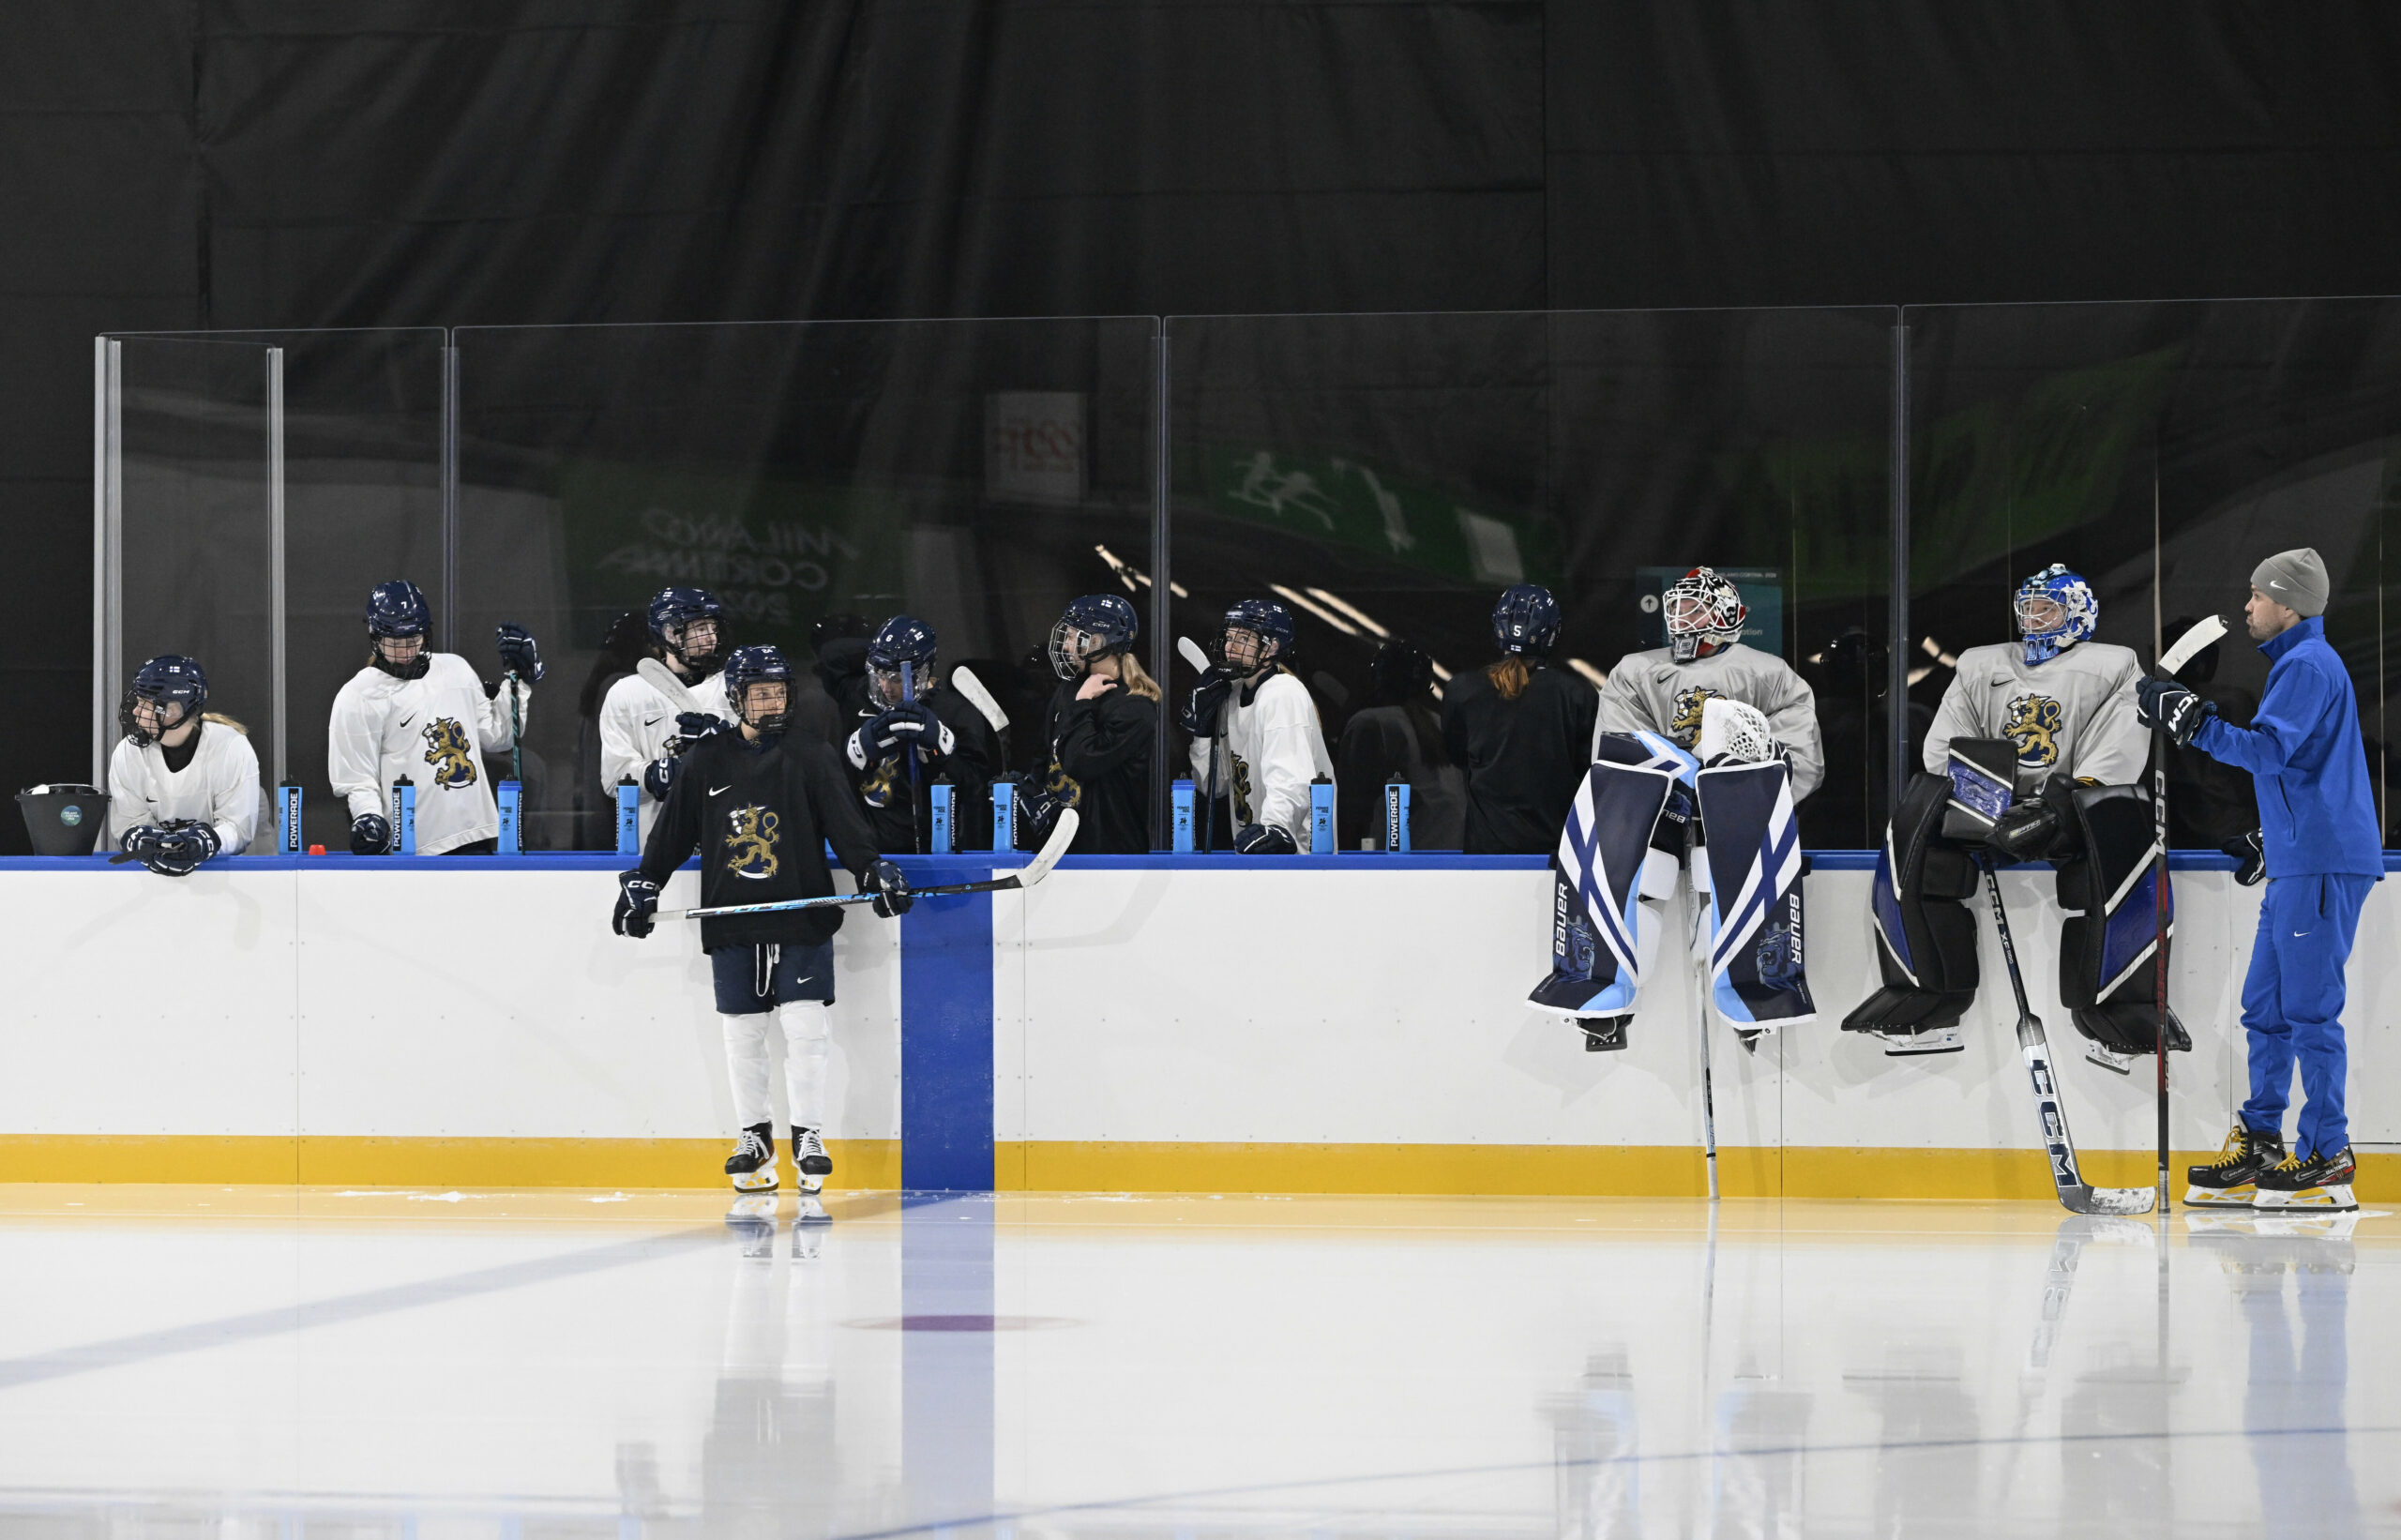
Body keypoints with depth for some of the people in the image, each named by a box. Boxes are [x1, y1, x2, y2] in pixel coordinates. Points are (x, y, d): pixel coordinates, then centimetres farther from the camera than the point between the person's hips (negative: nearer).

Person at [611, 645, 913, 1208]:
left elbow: (844, 824, -3)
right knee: (741, 1034, 5)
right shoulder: (706, 761, 5)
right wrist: (643, 884, 3)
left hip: (802, 918, -2)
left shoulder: (811, 758, 1)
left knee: (805, 1028, -6)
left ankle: (807, 1135, 1)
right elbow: (673, 830, 10)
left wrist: (872, 870, -16)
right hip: (732, 921, 2)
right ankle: (754, 1134, 17)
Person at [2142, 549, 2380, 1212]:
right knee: (2265, 1006, 12)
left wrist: (2194, 722, -21)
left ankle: (2328, 1161, -9)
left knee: (2308, 1007, -10)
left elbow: (2269, 750, -22)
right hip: (2298, 861, 11)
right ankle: (2259, 1147, 15)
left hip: (2323, 864, -11)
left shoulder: (2308, 665, -12)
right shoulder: (2297, 663, 22)